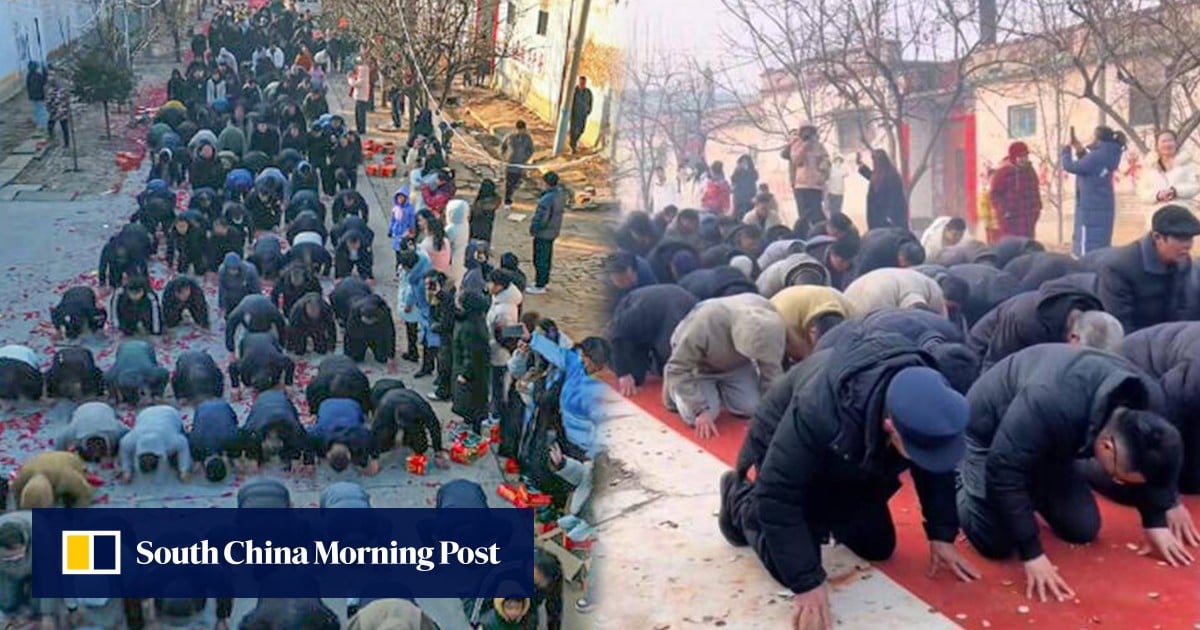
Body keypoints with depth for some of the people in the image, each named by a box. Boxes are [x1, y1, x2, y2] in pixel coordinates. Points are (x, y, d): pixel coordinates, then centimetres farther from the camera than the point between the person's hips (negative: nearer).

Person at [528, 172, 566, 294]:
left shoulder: (547, 199, -30)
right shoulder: (562, 194, -2)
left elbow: (541, 219, -27)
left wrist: (533, 229, -10)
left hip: (543, 233, -9)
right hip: (554, 231, 9)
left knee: (540, 260, 4)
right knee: (547, 257, 22)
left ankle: (540, 286, 13)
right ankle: (545, 281, 36)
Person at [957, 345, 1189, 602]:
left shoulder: (1147, 400, -23)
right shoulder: (1050, 405, -45)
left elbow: (1149, 464, -1)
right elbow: (1005, 473, -38)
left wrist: (1156, 521, -2)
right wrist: (1031, 553, -35)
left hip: (1051, 439, 6)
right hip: (990, 431, -6)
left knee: (1084, 529, -2)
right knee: (996, 543, -14)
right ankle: (959, 479, 13)